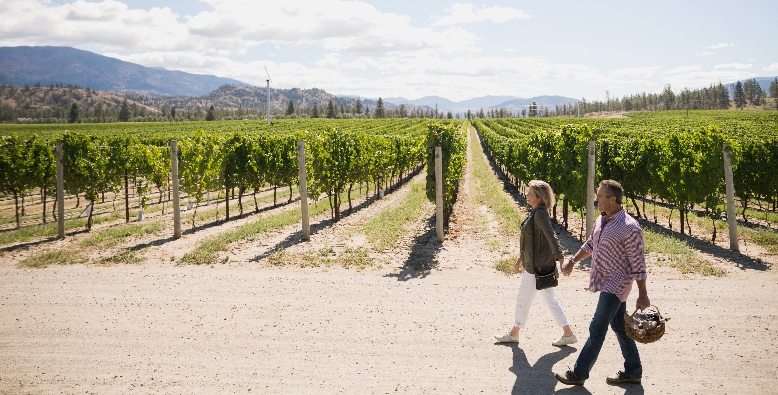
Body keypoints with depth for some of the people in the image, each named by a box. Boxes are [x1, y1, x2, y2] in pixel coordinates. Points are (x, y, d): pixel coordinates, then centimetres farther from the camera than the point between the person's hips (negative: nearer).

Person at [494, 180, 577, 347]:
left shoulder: (540, 214, -19)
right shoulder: (536, 212, 12)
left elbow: (552, 237, -27)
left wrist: (560, 258, -33)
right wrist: (521, 257, 26)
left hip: (537, 266, -10)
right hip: (533, 263, 10)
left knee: (523, 299, 5)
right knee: (550, 300, 14)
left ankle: (513, 333, 21)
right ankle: (568, 334, 18)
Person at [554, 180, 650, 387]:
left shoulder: (629, 227, -18)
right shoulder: (601, 220, 8)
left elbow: (638, 264, -15)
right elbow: (590, 244, 25)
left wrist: (643, 295, -12)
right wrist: (572, 261, 21)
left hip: (616, 284, -9)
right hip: (606, 282, 9)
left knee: (597, 328, -5)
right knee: (619, 327, 15)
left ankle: (579, 373, 3)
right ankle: (633, 373, 26)